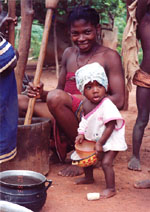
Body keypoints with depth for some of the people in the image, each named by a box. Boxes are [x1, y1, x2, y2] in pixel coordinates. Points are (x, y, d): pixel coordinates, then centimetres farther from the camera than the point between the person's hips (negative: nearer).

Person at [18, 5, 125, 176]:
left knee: (56, 97, -34)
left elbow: (118, 100, -10)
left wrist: (86, 101, -22)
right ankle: (63, 143, -5)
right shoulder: (69, 54, 17)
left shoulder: (109, 57, -1)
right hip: (67, 117, 7)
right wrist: (42, 94, -5)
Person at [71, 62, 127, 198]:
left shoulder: (107, 105, -29)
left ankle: (111, 188, -5)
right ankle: (88, 177, 45)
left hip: (111, 141, -8)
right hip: (93, 139, 9)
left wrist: (100, 143, -25)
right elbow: (84, 120, 12)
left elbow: (110, 127, -27)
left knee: (106, 162, -18)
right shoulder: (86, 104, -3)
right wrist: (81, 134, -2)